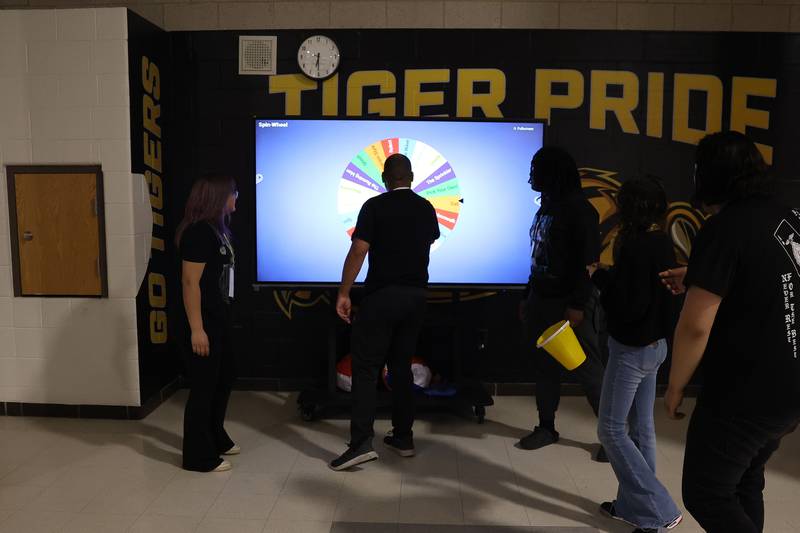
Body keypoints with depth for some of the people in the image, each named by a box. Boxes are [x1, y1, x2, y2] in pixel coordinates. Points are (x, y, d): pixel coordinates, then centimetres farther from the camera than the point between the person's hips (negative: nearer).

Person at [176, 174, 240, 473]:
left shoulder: (217, 229, 10)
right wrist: (196, 329, -23)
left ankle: (216, 439, 38)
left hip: (220, 318, 10)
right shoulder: (198, 232, -18)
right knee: (204, 386, 1)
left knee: (224, 379, 20)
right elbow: (190, 282, -21)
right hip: (205, 322, -10)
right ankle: (199, 456, 15)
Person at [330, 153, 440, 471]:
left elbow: (358, 251, -14)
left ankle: (361, 444, -9)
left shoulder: (375, 206, -7)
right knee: (402, 366, 14)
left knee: (366, 368, -2)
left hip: (382, 295, -5)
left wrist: (343, 293, -9)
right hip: (416, 295, 5)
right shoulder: (426, 208, 9)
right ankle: (403, 438, 18)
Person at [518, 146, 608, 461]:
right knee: (546, 367, 13)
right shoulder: (546, 208, 12)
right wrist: (528, 297, 16)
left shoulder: (579, 210, -12)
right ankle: (546, 428, 24)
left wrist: (578, 305, -22)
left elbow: (589, 263, -17)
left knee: (588, 371, -1)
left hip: (571, 304, -8)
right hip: (542, 301, 8)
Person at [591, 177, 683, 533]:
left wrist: (599, 277, -12)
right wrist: (610, 277, 9)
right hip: (654, 344, 9)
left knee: (611, 429, 2)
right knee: (640, 427, 15)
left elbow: (626, 305, -25)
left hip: (631, 348, -9)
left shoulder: (635, 246, -22)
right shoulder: (662, 244, 5)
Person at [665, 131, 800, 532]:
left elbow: (696, 325, -24)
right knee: (744, 484, 23)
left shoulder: (723, 229, -19)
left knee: (707, 496, 4)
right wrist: (697, 282, 32)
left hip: (744, 396, -8)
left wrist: (675, 386, -10)